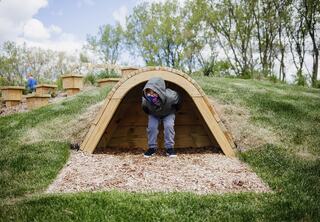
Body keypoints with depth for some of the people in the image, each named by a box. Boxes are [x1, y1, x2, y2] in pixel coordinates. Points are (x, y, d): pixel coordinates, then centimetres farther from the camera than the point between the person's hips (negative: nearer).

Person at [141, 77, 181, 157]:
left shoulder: (170, 96, -44)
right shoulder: (145, 100, -37)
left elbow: (178, 102, -18)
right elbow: (145, 108, -10)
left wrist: (174, 111, -2)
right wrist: (149, 114, 4)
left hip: (168, 113, -1)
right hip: (154, 114, 2)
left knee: (168, 126, -22)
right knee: (151, 127, -16)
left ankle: (169, 148, -7)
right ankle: (152, 148, 2)